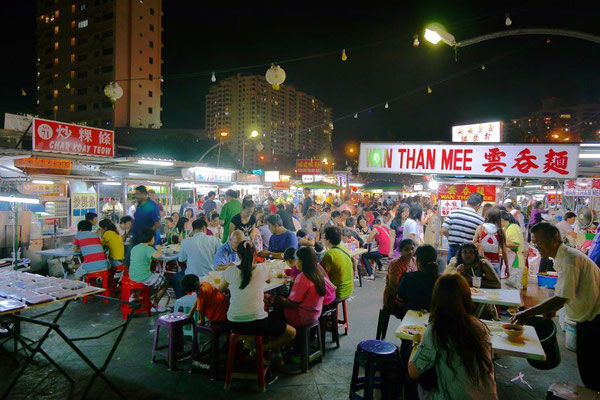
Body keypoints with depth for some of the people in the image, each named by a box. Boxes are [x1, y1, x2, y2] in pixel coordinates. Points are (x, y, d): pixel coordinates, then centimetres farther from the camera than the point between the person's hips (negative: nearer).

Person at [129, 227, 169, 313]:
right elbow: (158, 255, -34)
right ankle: (154, 305, 14)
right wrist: (159, 248, -13)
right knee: (165, 282, 10)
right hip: (143, 277, -8)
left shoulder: (134, 248, 8)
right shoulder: (148, 248, -17)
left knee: (157, 276, 33)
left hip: (132, 276, 8)